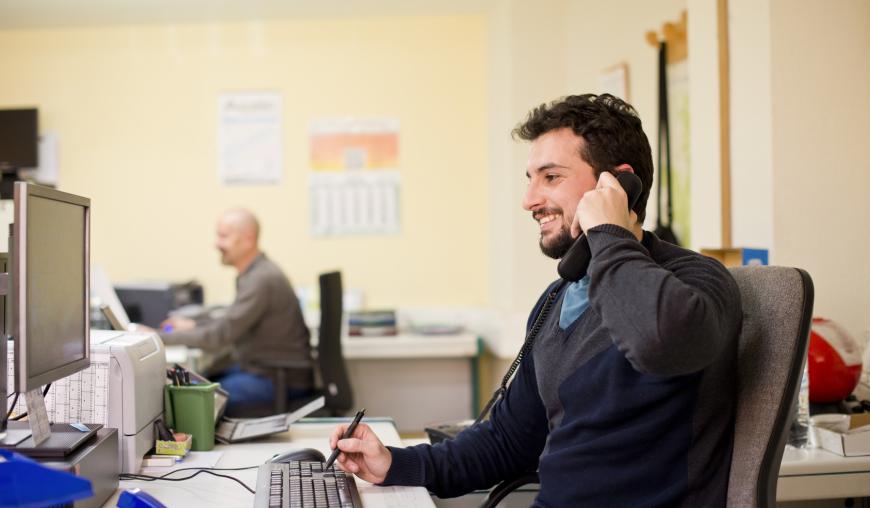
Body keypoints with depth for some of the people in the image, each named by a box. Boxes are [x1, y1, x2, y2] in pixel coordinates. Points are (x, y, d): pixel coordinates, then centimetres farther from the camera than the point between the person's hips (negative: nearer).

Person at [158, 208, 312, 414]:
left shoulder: (262, 279, -23)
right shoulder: (253, 273, 10)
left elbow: (219, 336, -23)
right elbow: (233, 322, 24)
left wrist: (160, 337, -17)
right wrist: (194, 326, 12)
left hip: (281, 380, -10)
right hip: (256, 367, 10)